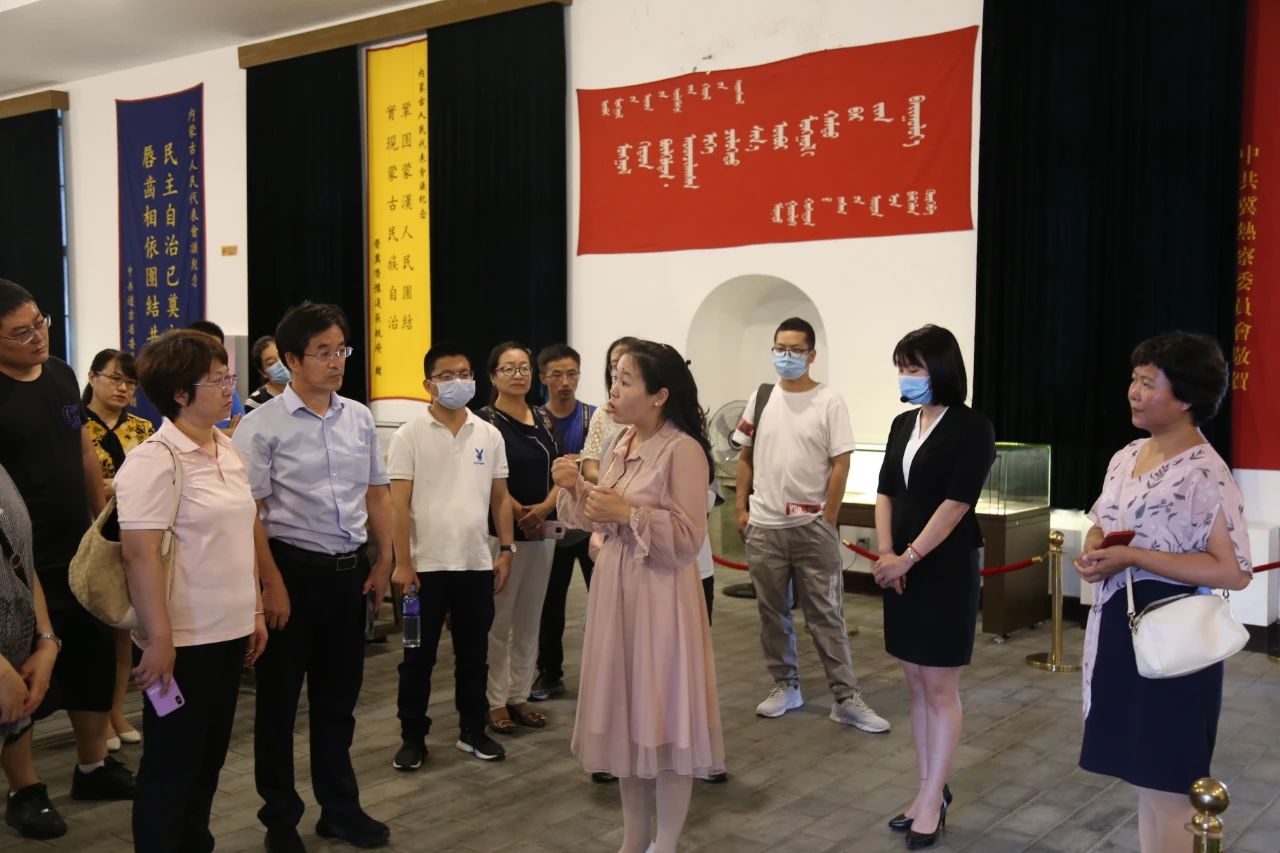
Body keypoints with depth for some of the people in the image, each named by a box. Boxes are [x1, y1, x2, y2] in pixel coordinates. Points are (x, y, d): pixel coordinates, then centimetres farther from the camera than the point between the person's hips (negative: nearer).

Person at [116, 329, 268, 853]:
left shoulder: (227, 450, 9)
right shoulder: (153, 461, -16)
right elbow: (139, 555, -19)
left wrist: (255, 610, 14)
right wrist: (158, 639, -21)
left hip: (229, 632, 8)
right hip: (183, 639, -7)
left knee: (209, 758, 17)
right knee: (171, 765, 6)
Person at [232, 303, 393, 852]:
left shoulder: (359, 418, 6)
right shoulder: (263, 425, -10)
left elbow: (377, 495, 12)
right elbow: (249, 512, -12)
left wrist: (383, 563, 8)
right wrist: (272, 584, -14)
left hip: (350, 570, 5)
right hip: (293, 567, -5)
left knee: (339, 695, 16)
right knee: (279, 700, 9)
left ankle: (340, 807, 32)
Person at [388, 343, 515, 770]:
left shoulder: (489, 435, 6)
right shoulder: (409, 435, -4)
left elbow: (499, 497, 11)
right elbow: (399, 503, -7)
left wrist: (506, 550, 5)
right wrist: (402, 562, -12)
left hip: (477, 563, 3)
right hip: (426, 565, -3)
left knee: (474, 655, 13)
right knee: (419, 657, 7)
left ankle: (473, 731, 26)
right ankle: (413, 737, 19)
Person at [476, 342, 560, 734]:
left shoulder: (543, 419, 10)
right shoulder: (485, 420, -7)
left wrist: (545, 508, -9)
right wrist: (521, 516, -11)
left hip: (542, 532, 6)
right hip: (501, 532, -6)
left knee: (529, 621, 11)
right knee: (499, 622, 0)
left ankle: (519, 695, 21)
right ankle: (495, 701, 9)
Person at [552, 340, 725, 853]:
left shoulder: (683, 449, -15)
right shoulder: (621, 444, 9)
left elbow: (689, 538, -17)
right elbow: (606, 523, 13)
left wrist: (628, 512, -22)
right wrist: (576, 488, -3)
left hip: (660, 593, -8)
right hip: (614, 587, 8)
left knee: (663, 717, 3)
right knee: (624, 714, 15)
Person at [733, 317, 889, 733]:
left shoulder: (829, 402, -5)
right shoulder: (760, 398, 7)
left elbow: (840, 464, -6)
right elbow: (746, 458, 12)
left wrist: (828, 519, -9)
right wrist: (741, 508, 5)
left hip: (812, 525, -4)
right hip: (763, 525, 4)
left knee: (826, 614, 0)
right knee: (772, 611, 11)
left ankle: (846, 697, 6)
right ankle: (785, 686, 24)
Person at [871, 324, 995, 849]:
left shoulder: (972, 428, -10)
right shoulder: (902, 424, 10)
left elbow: (957, 502, -16)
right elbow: (885, 493, 7)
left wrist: (909, 558, -16)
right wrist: (885, 555, -6)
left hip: (946, 569, -7)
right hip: (901, 569, 7)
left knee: (940, 690, 2)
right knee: (917, 687, 12)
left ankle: (932, 801, 11)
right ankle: (929, 790, 23)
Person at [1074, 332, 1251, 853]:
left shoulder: (1205, 475, -16)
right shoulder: (1126, 457, 8)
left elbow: (1234, 572, -21)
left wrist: (1133, 557, -22)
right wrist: (1093, 552, -3)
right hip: (1119, 627, 8)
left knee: (1165, 780, 3)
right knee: (1140, 768, 18)